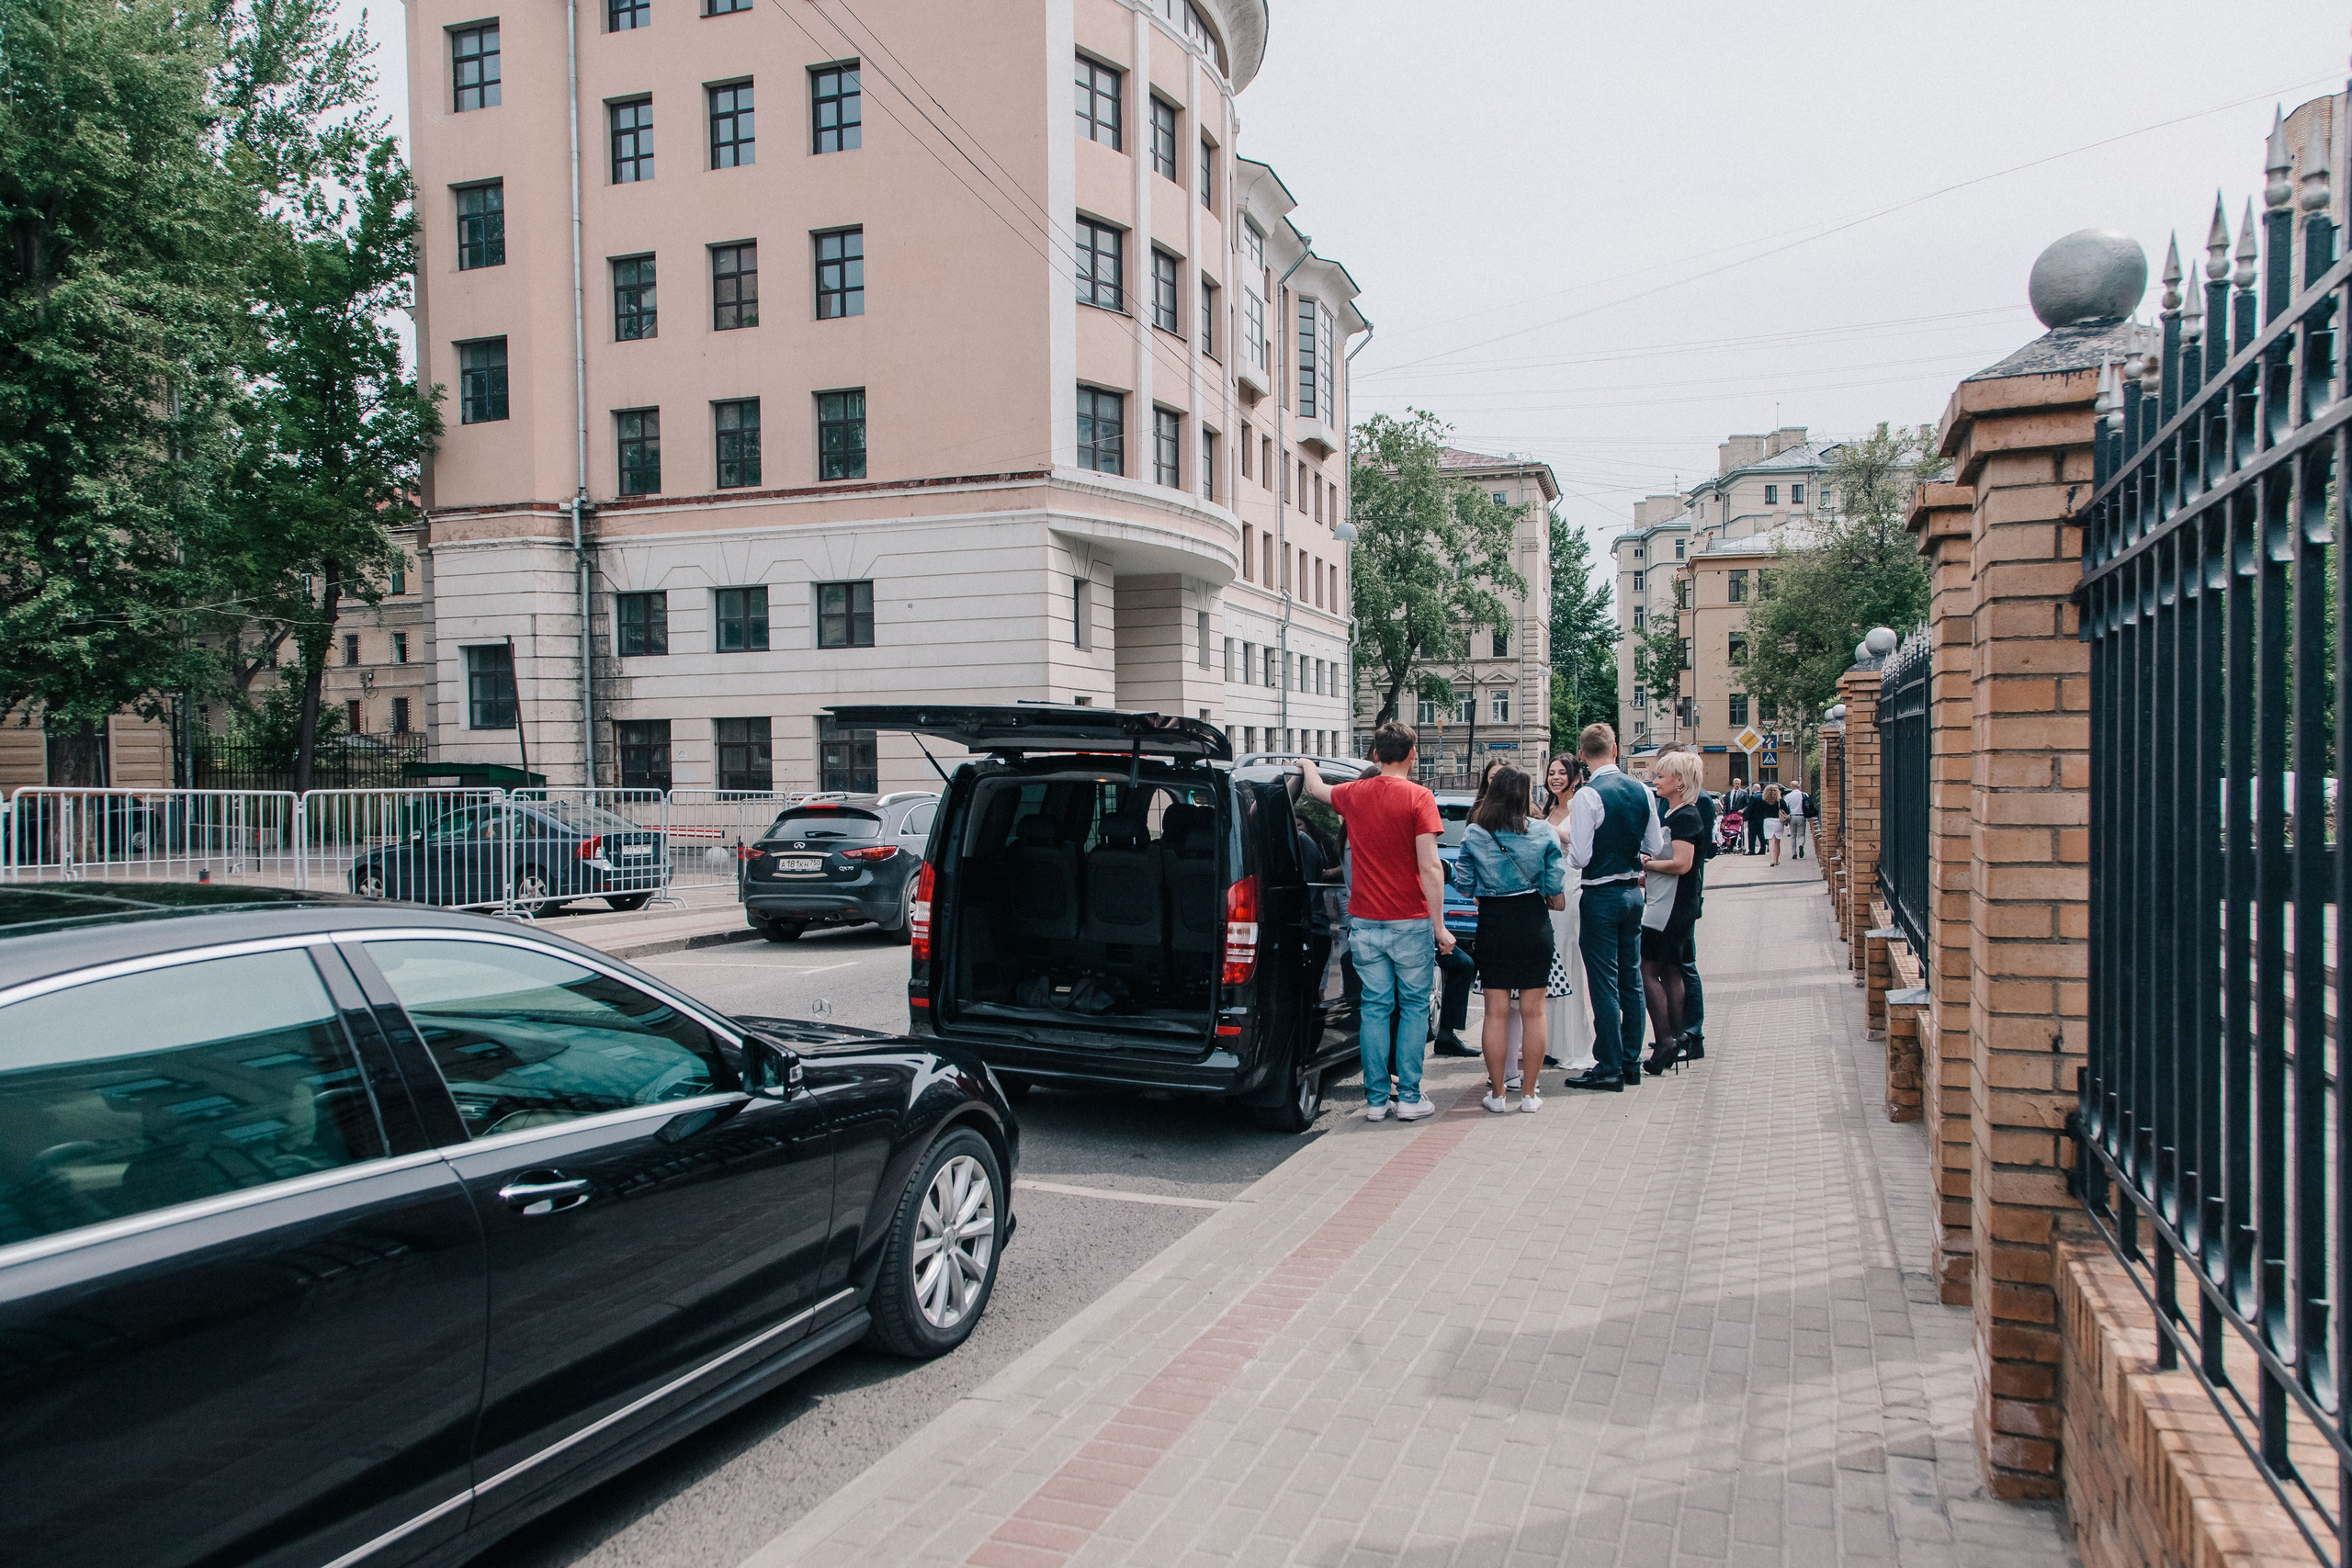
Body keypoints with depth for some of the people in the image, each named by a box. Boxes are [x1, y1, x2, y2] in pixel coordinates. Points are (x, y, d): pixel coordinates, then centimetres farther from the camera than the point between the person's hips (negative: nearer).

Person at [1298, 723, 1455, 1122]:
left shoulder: (1354, 795, 4)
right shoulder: (1418, 798, -10)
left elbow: (1315, 788, 26)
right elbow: (1430, 867, -14)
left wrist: (1307, 764, 47)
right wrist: (1439, 925, -9)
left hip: (1365, 924, 4)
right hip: (1410, 922, -3)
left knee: (1375, 1007, 8)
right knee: (1413, 1007, 7)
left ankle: (1375, 1099, 10)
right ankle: (1409, 1097, 8)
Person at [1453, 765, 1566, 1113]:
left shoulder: (1474, 835, -5)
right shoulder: (1544, 833, -5)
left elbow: (1464, 886, 0)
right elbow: (1556, 890, -4)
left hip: (1492, 927, 0)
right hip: (1533, 926, 0)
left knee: (1496, 1012, 6)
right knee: (1533, 1012, 7)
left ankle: (1497, 1093, 12)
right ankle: (1529, 1093, 13)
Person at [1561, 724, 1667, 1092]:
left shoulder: (1588, 796, -17)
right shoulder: (1642, 792, 2)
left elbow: (1580, 857, -18)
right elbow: (1655, 847, 8)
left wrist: (1566, 847, 3)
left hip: (1600, 895, -6)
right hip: (1633, 891, 6)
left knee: (1605, 983, -1)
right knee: (1631, 978, 14)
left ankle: (1609, 1068, 4)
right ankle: (1631, 1062, 22)